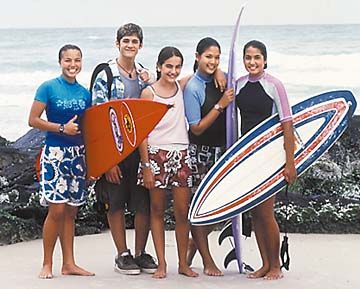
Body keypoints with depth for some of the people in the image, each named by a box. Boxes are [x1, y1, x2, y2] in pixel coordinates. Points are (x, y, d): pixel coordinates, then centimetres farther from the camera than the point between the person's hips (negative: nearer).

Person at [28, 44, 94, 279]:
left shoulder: (85, 93, 10)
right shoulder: (49, 88, -4)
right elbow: (33, 120, -7)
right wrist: (62, 128, -15)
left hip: (78, 154, 5)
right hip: (55, 153, -5)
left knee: (71, 211, 8)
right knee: (56, 209, -9)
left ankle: (69, 264, 14)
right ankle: (47, 264, 3)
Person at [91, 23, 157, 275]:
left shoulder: (145, 75, 11)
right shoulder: (105, 75, -4)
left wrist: (148, 86, -4)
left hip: (141, 148, 4)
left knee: (144, 203, 5)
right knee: (116, 203, 4)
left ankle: (141, 253, 17)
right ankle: (122, 255, 14)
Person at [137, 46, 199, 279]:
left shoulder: (182, 88, 7)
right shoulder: (149, 92, -2)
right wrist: (146, 166, -8)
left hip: (181, 154, 3)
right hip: (156, 155, -3)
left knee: (183, 211, 2)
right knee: (157, 210, 4)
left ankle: (183, 264, 12)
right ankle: (161, 264, 11)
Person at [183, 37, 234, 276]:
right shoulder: (192, 88, -12)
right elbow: (197, 128, -14)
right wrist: (220, 105, -19)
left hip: (221, 149, 6)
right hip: (200, 152, -6)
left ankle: (193, 246, 28)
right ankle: (208, 261, 12)